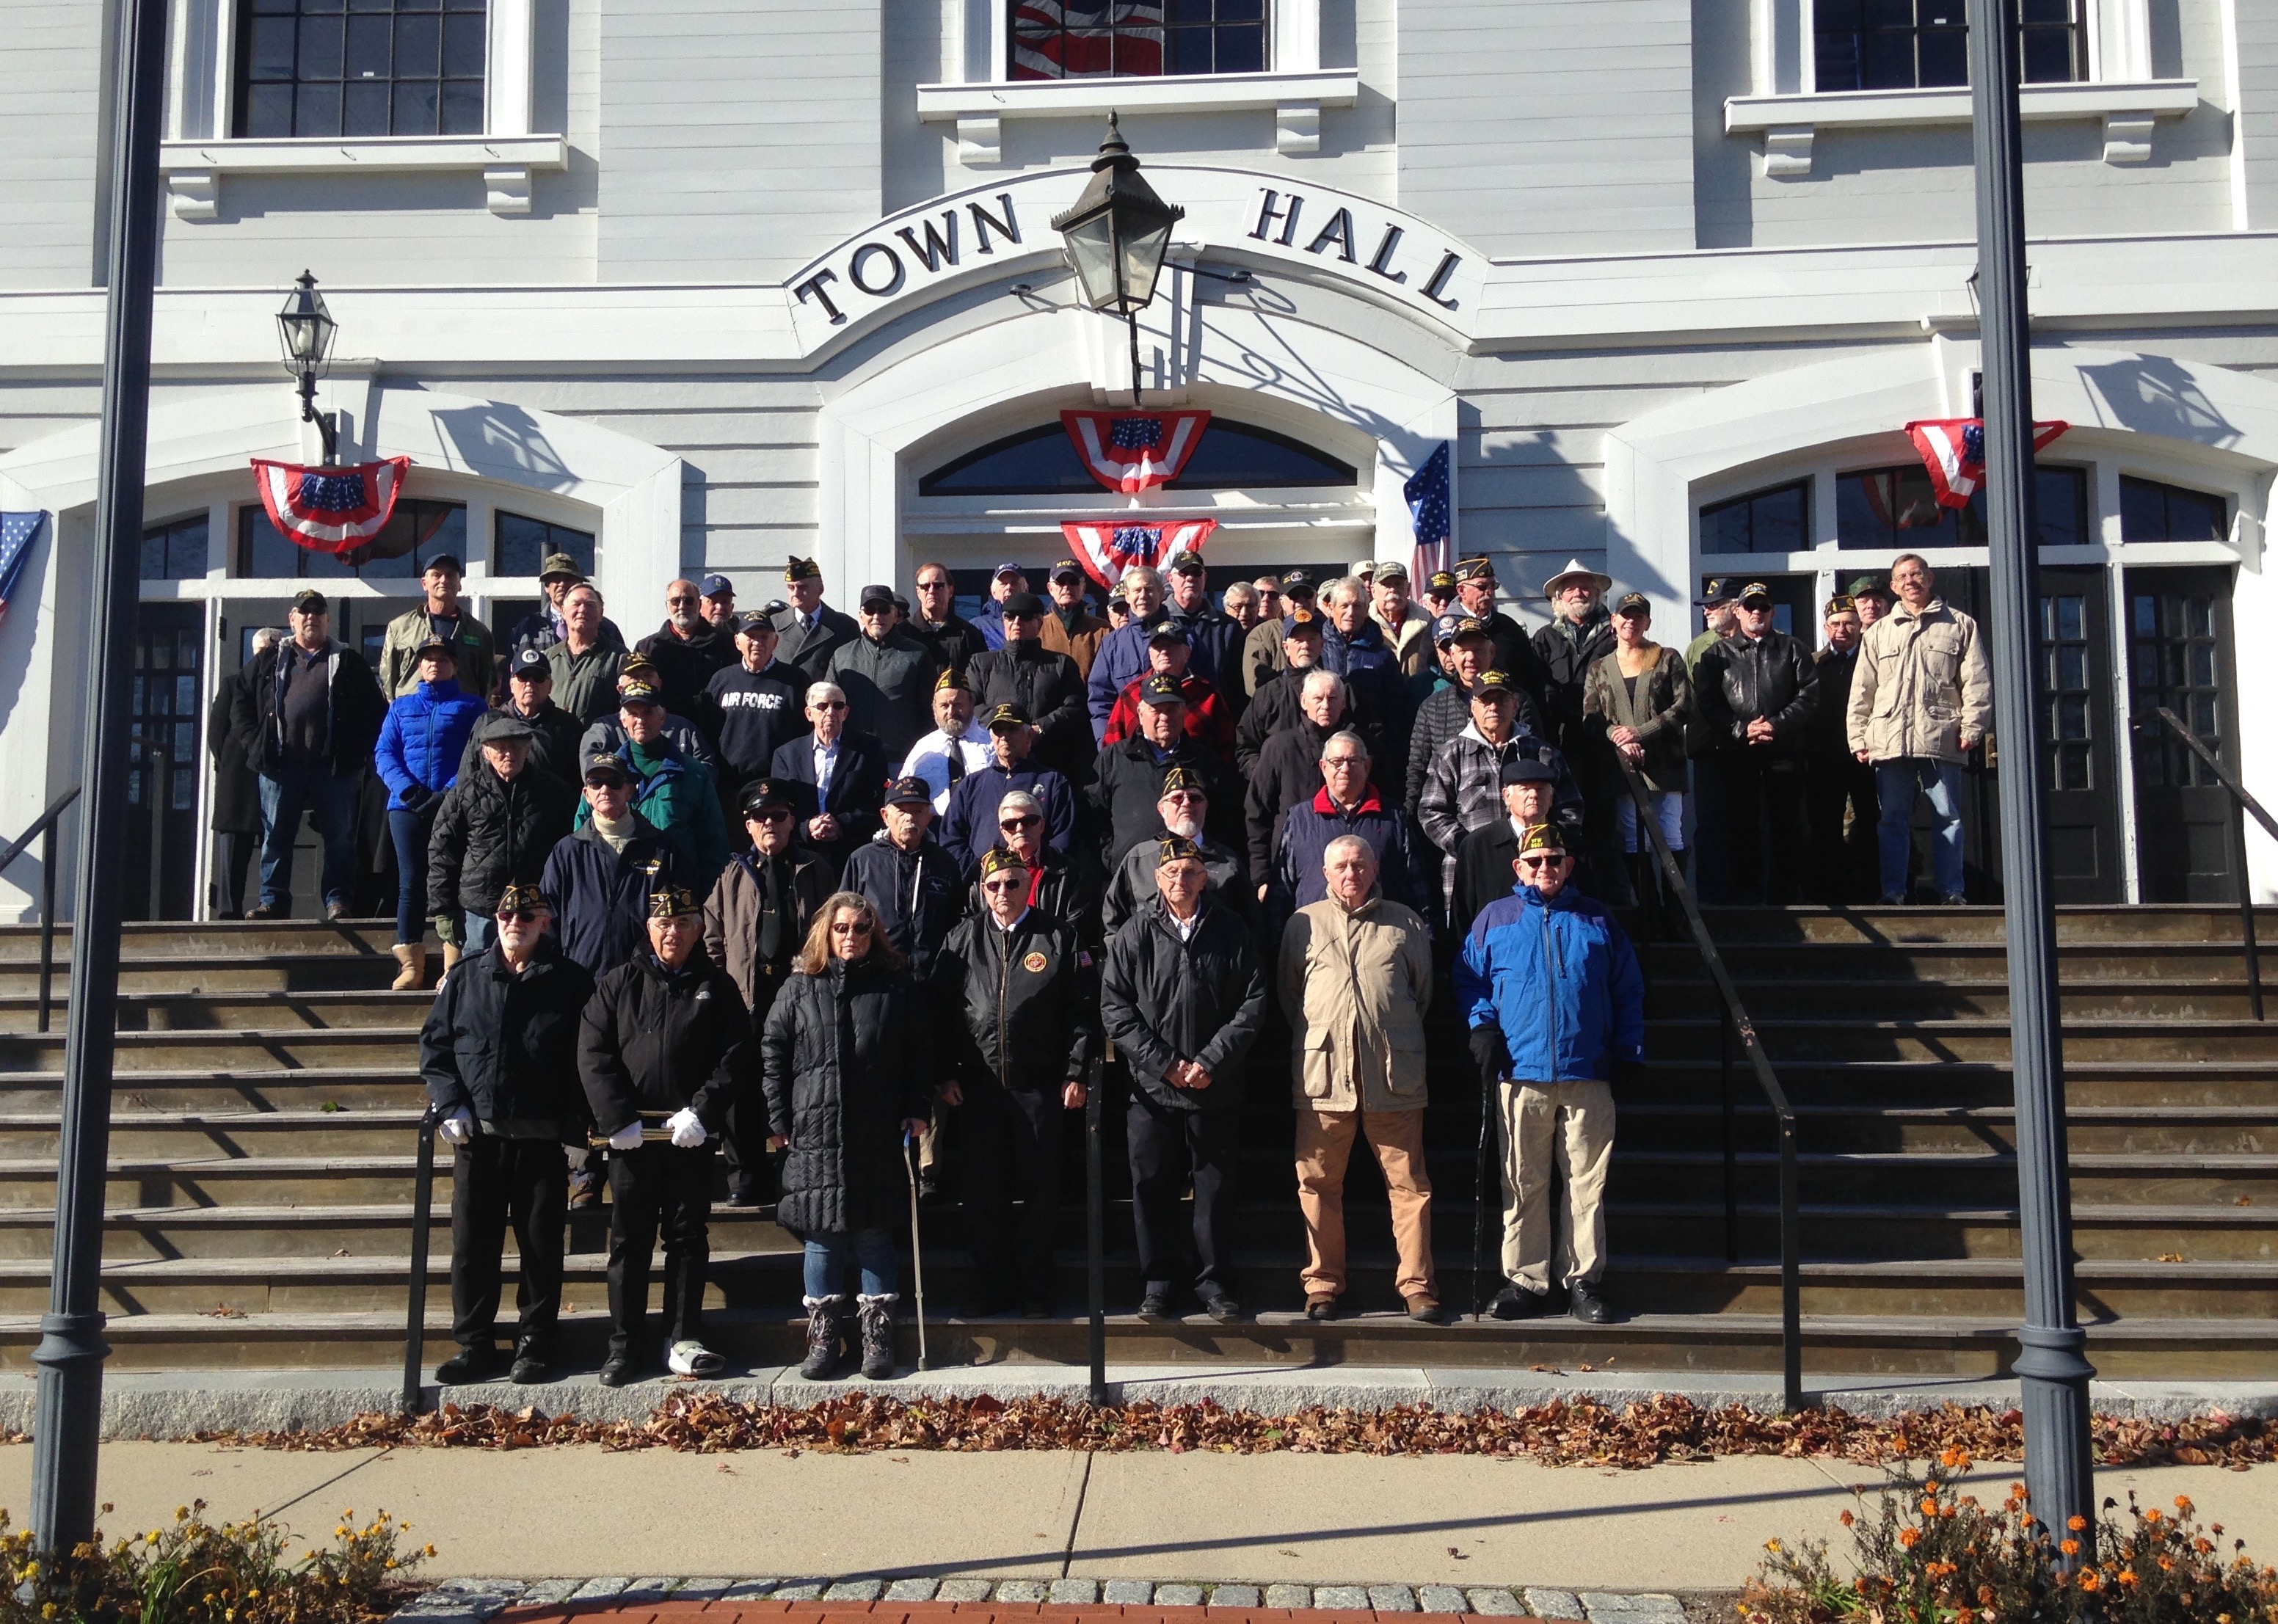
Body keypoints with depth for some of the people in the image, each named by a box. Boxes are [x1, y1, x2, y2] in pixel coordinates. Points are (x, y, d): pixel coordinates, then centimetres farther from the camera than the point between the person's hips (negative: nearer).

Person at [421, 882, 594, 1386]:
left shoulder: (571, 982, 2)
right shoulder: (465, 981, 10)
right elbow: (434, 1044, 11)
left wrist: (574, 1122, -8)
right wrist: (450, 1106, -2)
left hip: (542, 1139, -2)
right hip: (476, 1136, 2)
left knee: (541, 1244, 4)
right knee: (472, 1244, 5)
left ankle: (535, 1344, 14)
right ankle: (474, 1344, 15)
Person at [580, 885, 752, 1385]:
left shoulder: (716, 987, 7)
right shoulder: (618, 984, 7)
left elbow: (735, 1056, 0)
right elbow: (593, 1054, -1)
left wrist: (702, 1111, -13)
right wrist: (618, 1118, -11)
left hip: (691, 1136, 0)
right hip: (631, 1133, 0)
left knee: (689, 1238, 5)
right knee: (629, 1241, 5)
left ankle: (683, 1341, 12)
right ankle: (625, 1345, 12)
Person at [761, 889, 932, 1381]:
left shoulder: (894, 986, 6)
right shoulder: (799, 987, 6)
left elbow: (921, 1052, 10)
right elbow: (772, 1053, 6)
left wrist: (917, 1110, 3)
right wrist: (778, 1120, 2)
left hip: (878, 1136, 0)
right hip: (815, 1134, 0)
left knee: (873, 1234, 3)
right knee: (821, 1236, 4)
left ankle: (878, 1338, 10)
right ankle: (823, 1337, 12)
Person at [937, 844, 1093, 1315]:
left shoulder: (1059, 937, 2)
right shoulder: (962, 940, 7)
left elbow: (1080, 1010, 1)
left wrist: (1076, 1073, -5)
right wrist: (945, 1076, 2)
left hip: (1041, 1086, -2)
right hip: (978, 1087, 2)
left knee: (1040, 1192, 4)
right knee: (984, 1192, 7)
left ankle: (1036, 1288, 17)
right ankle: (992, 1288, 18)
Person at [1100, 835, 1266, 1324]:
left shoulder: (1231, 932, 2)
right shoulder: (1136, 934, 0)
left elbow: (1252, 1004, -1)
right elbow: (1115, 1007, -3)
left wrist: (1211, 1062, -10)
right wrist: (1165, 1064, -10)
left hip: (1216, 1089, 0)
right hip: (1151, 1088, 0)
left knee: (1215, 1188, 6)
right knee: (1152, 1188, 5)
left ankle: (1212, 1281, 18)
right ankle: (1157, 1283, 16)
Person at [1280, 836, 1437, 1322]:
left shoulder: (1406, 924, 12)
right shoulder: (1303, 924, 12)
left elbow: (1423, 991, 20)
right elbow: (1288, 995, 19)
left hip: (1393, 1077, 0)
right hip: (1323, 1075, 0)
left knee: (1408, 1183, 0)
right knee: (1318, 1183, 2)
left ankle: (1416, 1283, 7)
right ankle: (1322, 1283, 12)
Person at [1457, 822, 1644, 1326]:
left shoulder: (1597, 921, 13)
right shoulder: (1494, 919, 11)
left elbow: (1629, 990, 15)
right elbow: (1469, 977, 14)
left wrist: (1628, 1052, 7)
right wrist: (1483, 1028, -1)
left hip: (1588, 1076, 1)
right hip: (1521, 1075, -1)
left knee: (1587, 1181, 2)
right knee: (1523, 1184, 2)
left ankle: (1583, 1279, 11)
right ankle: (1525, 1280, 10)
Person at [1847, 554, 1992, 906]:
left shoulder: (1960, 626, 11)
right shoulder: (1878, 632, 17)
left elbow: (1977, 682, 6)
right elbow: (1862, 691, 13)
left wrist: (1971, 727, -4)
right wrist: (1858, 738, 5)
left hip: (1941, 739, -2)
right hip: (1889, 741, 2)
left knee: (1947, 817, 0)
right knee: (1892, 820, 2)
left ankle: (1951, 891, 4)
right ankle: (1893, 892, 5)